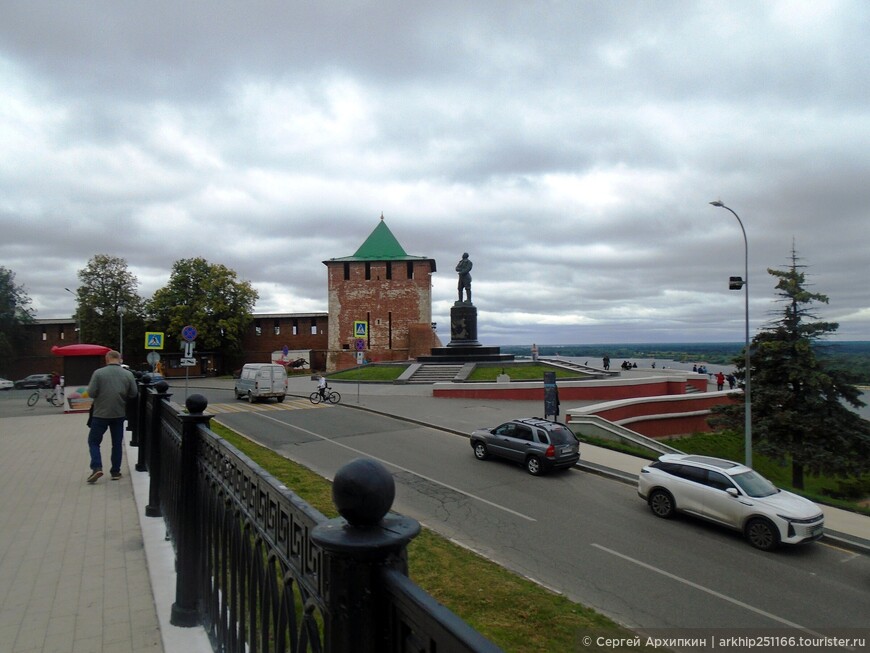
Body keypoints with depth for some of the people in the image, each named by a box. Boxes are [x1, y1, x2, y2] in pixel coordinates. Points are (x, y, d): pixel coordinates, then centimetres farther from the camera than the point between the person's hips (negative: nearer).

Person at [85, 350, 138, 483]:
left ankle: (96, 468, -3)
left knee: (93, 441, 11)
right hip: (119, 414, 2)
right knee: (117, 443, 12)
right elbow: (134, 393, 0)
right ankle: (115, 471, 15)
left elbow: (91, 393, -11)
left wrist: (100, 394, 10)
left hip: (100, 413, -2)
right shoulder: (128, 374, -4)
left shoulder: (98, 373, -11)